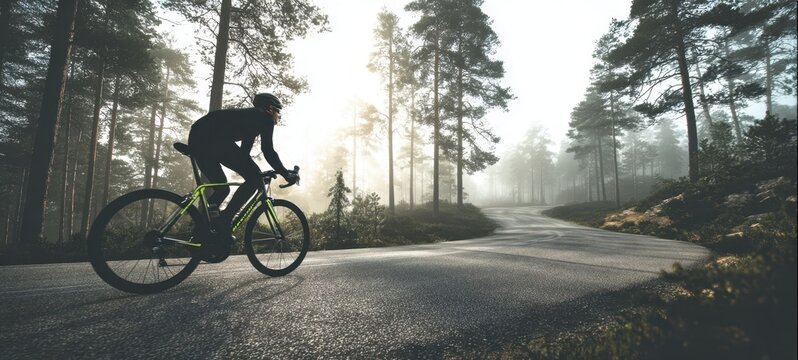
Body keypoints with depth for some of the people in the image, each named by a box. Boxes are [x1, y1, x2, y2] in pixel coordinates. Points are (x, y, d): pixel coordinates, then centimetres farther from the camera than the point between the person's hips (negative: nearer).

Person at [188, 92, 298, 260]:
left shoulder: (251, 118, 34)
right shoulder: (265, 117, 9)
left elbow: (243, 152, 38)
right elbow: (268, 151, -2)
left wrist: (255, 173, 46)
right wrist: (286, 174, 6)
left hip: (196, 138, 10)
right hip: (212, 138, -10)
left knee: (221, 188, 20)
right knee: (255, 178, -6)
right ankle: (223, 223, -10)